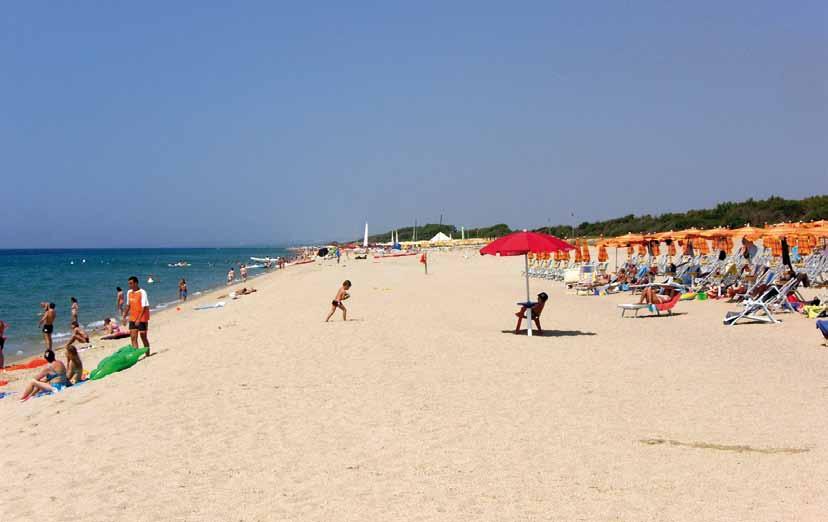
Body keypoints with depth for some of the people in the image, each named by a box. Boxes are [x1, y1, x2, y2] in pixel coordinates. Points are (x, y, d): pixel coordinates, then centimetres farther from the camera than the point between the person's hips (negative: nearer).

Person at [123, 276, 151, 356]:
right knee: (133, 338, -1)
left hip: (142, 319, -6)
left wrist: (138, 319, -25)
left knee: (143, 337, 3)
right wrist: (124, 316, 15)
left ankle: (147, 354, 17)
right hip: (132, 319, 6)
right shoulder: (129, 292, 6)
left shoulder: (142, 292, -15)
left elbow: (144, 307, -19)